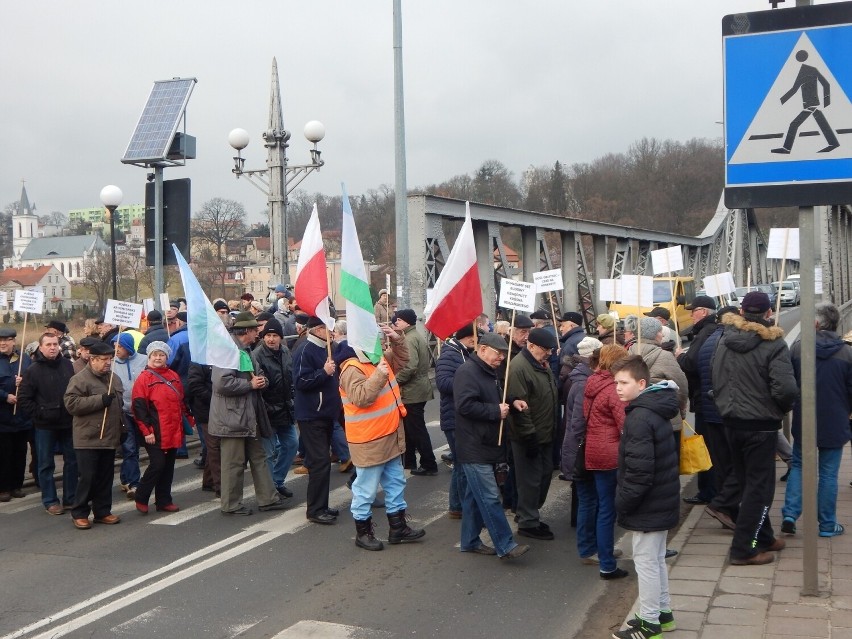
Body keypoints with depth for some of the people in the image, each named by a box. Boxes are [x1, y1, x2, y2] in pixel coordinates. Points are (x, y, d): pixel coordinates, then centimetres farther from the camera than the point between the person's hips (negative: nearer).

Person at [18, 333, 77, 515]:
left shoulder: (67, 365, 2)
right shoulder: (33, 370, -7)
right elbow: (24, 399, -6)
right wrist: (40, 414, -10)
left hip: (68, 423, 3)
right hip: (45, 426, -3)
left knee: (72, 461, 10)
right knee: (46, 464, 6)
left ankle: (70, 498, 21)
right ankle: (50, 501, 15)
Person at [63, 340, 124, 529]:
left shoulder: (114, 379, 14)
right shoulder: (80, 379, -10)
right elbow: (71, 403, -20)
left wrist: (121, 428, 20)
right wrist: (100, 400, -22)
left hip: (109, 437, 7)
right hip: (88, 439, -7)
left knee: (106, 477, 11)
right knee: (87, 477, -4)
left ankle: (102, 511, 20)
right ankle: (79, 513, 7)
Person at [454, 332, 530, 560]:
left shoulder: (490, 372, 17)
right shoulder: (467, 372, -16)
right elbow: (465, 405, -26)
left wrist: (512, 402, 10)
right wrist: (496, 411, -19)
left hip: (486, 445, 10)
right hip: (474, 448, -10)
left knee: (475, 495, 15)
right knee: (490, 498, -8)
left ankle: (470, 541, 23)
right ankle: (505, 545, -6)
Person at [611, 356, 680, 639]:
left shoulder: (639, 418, -23)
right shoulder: (655, 411, 8)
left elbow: (639, 470, -26)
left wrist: (623, 503, -14)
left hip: (648, 506, -10)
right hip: (663, 501, 10)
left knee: (646, 562, 1)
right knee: (657, 559, 20)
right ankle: (663, 612, 32)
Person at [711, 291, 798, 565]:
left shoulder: (725, 340, 2)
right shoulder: (773, 344, -16)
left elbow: (717, 382, 9)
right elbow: (786, 388, -23)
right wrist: (782, 408, -4)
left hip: (731, 422, 6)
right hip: (761, 424, -6)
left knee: (748, 482, 18)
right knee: (759, 486, 3)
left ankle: (763, 538, 29)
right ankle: (744, 549, 2)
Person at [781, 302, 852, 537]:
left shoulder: (798, 348, -8)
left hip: (803, 420, 1)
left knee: (798, 465, 16)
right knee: (828, 473, 9)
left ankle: (790, 514, 4)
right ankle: (827, 524, 16)